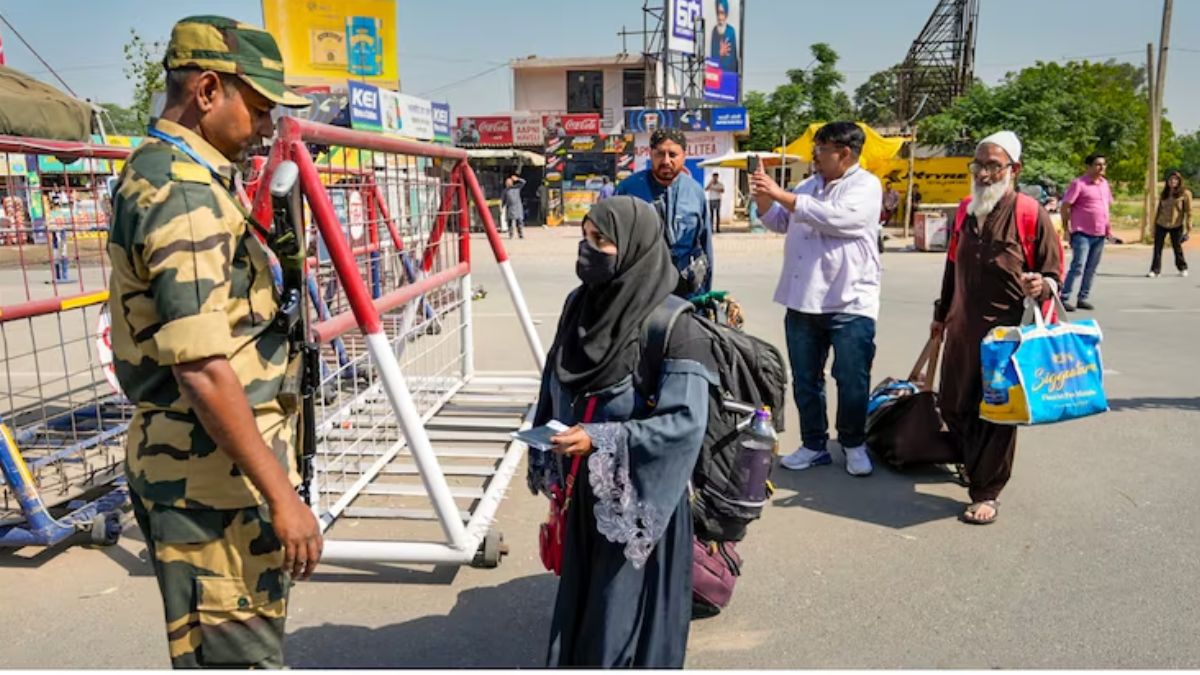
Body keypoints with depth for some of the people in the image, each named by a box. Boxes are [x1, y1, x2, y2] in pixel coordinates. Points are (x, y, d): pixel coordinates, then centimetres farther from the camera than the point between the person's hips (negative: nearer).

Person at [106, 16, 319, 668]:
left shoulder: (157, 173, 13)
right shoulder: (183, 193, -20)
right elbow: (203, 372, -26)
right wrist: (281, 494, -23)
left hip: (183, 459, 10)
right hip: (209, 470, -10)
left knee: (231, 644, 22)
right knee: (238, 654, 1)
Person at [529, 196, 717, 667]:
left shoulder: (672, 326, -20)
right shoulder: (580, 304, 0)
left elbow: (686, 421, -22)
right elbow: (554, 389, 10)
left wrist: (601, 440, -26)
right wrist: (547, 462, 9)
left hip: (638, 496, -6)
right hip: (584, 488, 6)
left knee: (627, 606, 7)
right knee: (579, 595, 20)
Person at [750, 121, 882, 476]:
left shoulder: (866, 186, -6)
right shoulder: (810, 185, 15)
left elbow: (834, 217, -23)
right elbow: (780, 222, 23)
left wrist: (781, 194, -20)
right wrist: (763, 198, 3)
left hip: (849, 303, -6)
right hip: (803, 301, 7)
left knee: (852, 381, 2)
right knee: (805, 380, 11)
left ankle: (854, 444, 21)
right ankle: (814, 445, 24)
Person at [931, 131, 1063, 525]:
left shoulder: (1030, 214, -9)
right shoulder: (967, 210, 8)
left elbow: (1053, 274, -4)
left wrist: (1042, 285, -27)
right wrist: (941, 313, 26)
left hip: (1006, 334, -6)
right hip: (961, 332, 6)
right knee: (954, 408, 14)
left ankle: (986, 493, 14)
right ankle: (974, 464, 41)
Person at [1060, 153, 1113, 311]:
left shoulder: (1104, 183, 14)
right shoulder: (1079, 183, -8)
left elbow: (1107, 205, 25)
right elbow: (1064, 206, -10)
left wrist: (1108, 226, 17)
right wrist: (1067, 227, -10)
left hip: (1100, 234, 7)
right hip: (1083, 233, -7)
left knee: (1091, 268, 9)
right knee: (1078, 267, -13)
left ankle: (1083, 298, 16)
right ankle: (1064, 299, -10)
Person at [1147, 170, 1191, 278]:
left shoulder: (1185, 193, -2)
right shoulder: (1164, 194, 11)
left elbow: (1188, 212, -5)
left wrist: (1188, 228, -11)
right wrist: (1154, 225, 12)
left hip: (1176, 226, -3)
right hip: (1161, 224, 3)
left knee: (1177, 247, 7)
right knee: (1157, 247, -3)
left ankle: (1182, 268, 27)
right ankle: (1155, 270, 0)